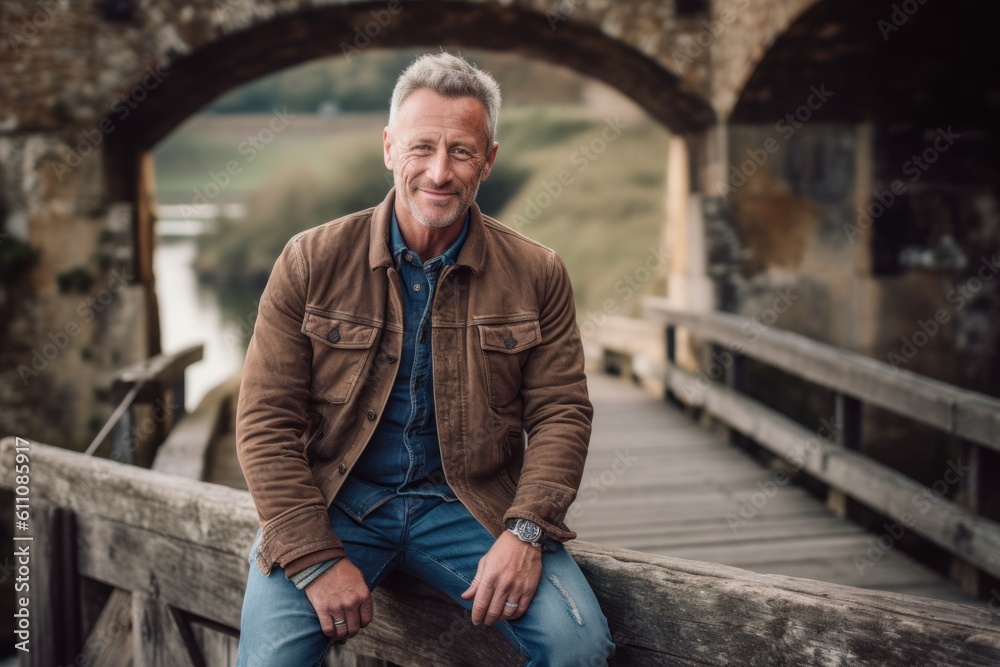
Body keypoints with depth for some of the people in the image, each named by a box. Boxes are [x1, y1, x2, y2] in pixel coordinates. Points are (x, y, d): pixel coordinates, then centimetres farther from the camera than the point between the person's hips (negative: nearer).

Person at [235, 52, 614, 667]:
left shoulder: (537, 274, 2)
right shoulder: (311, 262, -2)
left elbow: (561, 412, 1)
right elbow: (266, 422, -4)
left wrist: (525, 531, -15)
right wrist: (316, 559, -14)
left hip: (469, 502, 1)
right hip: (335, 501, -1)